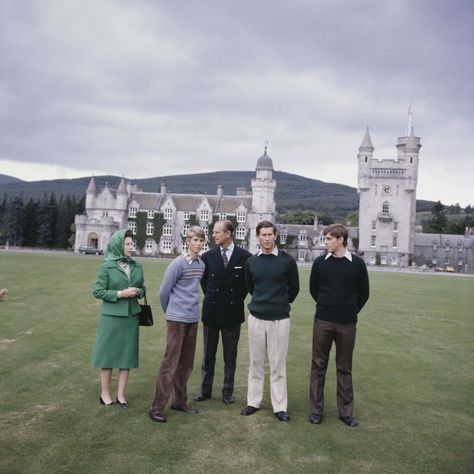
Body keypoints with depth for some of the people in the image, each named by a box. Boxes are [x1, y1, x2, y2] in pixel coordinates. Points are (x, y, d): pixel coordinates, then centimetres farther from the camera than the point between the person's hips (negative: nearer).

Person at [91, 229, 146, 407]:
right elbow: (97, 291, -8)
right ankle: (105, 393, 20)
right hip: (111, 316, -4)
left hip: (131, 316, 4)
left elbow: (143, 289, 12)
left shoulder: (137, 266, 5)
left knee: (127, 354, 7)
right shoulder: (107, 266, -7)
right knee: (108, 353, 5)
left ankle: (121, 394, 18)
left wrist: (138, 292, -10)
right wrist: (119, 294, -18)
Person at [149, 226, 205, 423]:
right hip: (177, 319, -7)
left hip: (193, 319, 7)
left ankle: (180, 401, 26)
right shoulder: (178, 264, -13)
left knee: (186, 363, 13)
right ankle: (157, 407, 2)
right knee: (170, 364, -5)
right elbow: (164, 291, -8)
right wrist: (170, 312, 5)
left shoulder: (201, 265, 7)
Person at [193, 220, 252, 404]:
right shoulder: (208, 256, -1)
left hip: (232, 312, -1)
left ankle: (228, 392, 21)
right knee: (208, 354, 11)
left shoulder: (245, 256, -7)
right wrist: (210, 297, 9)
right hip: (211, 311, 2)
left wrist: (239, 298, 3)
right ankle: (205, 390, 23)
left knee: (230, 355, 9)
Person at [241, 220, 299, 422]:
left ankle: (280, 407, 13)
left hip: (280, 318, -2)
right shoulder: (251, 262, 3)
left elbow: (294, 288, 6)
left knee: (278, 365, 4)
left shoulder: (287, 260, -5)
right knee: (255, 363, 10)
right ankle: (253, 402, 22)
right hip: (256, 317, 2)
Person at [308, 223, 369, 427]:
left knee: (344, 368, 9)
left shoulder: (357, 263, -4)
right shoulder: (320, 262, -1)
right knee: (318, 366, 6)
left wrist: (351, 311, 10)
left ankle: (346, 411, 20)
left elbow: (364, 293, 5)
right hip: (322, 322, 1)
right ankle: (316, 409, 17)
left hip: (347, 324, -1)